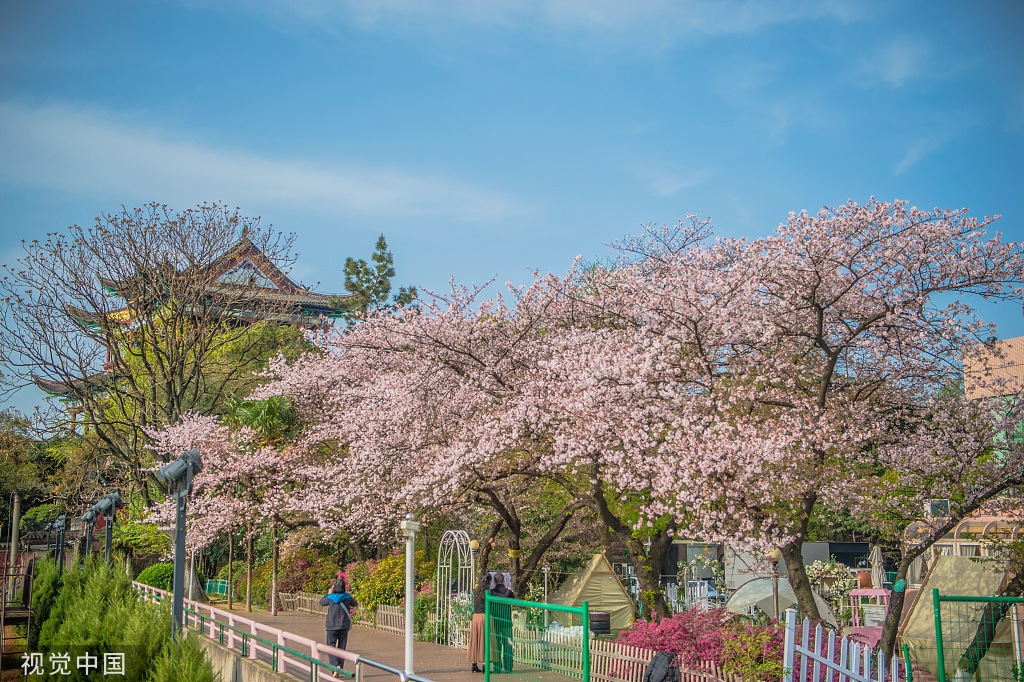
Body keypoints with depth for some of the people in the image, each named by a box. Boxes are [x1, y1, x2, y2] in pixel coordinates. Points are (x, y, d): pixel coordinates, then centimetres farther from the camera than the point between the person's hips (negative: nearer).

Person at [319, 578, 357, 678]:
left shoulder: (330, 598, -12)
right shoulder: (347, 597, -7)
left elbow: (321, 602, 9)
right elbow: (355, 604, 14)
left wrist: (329, 593, 17)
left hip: (332, 627, -2)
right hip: (344, 627, 2)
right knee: (341, 648, 11)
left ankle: (336, 667, -17)